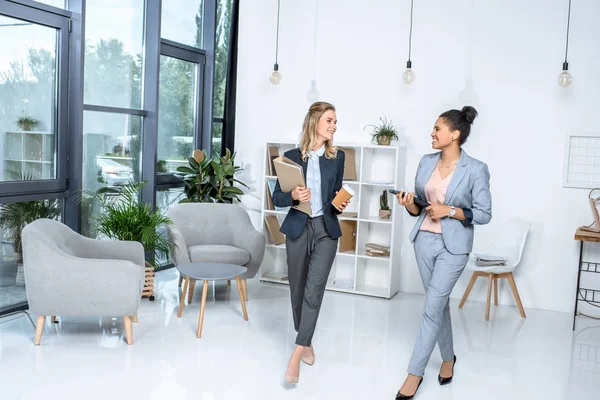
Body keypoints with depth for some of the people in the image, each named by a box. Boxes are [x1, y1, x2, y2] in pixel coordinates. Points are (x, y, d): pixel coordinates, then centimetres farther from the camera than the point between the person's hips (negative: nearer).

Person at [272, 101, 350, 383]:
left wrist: (341, 205, -8)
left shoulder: (337, 157, 4)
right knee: (298, 288, 10)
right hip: (297, 229, 0)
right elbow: (277, 198, 0)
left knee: (314, 290, -11)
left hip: (326, 230, 0)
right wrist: (293, 196, -20)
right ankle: (306, 342, 31)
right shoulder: (292, 156, -1)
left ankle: (296, 354, -8)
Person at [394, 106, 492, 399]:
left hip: (453, 246, -5)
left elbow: (484, 214, -9)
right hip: (424, 240, 5)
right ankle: (448, 357, 38)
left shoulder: (476, 170, -13)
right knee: (439, 302, 17)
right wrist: (409, 204, -11)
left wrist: (450, 211, -19)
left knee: (432, 308, -5)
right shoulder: (426, 162, 2)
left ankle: (415, 373, 6)